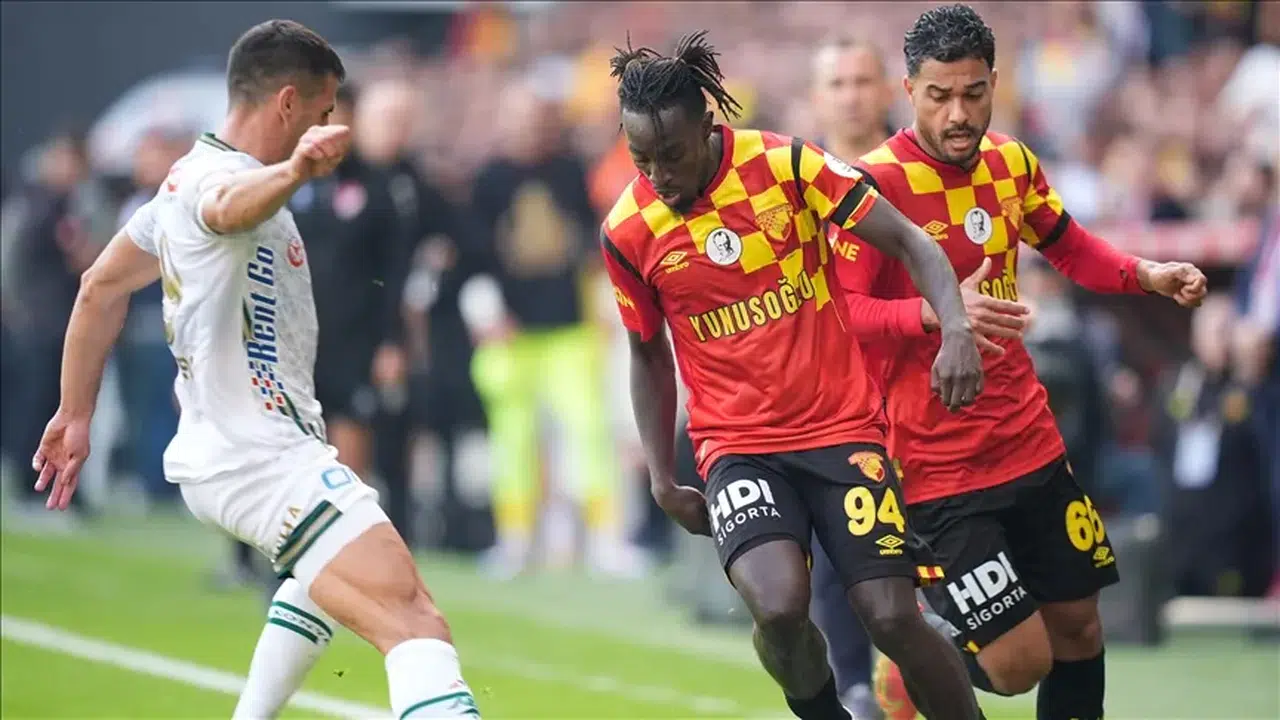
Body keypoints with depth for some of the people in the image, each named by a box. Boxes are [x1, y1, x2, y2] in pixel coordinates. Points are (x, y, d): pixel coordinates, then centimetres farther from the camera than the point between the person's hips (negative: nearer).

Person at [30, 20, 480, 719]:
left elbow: (102, 287, 25)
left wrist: (76, 413, 32)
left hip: (215, 454, 11)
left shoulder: (184, 177, 16)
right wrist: (292, 170, -63)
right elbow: (230, 205, -41)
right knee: (415, 623, -27)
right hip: (266, 461, -11)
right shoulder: (216, 178, -15)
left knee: (327, 580, 40)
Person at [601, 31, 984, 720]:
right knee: (778, 607, -25)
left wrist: (957, 329, -22)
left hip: (842, 424, -1)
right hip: (738, 447, 1)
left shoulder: (786, 164, -9)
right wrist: (663, 480, 10)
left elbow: (908, 241, -6)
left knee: (893, 619, -10)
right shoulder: (627, 231, -3)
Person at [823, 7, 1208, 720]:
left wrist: (1147, 275, 5)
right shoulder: (878, 182, -17)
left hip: (1032, 446, 7)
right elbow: (840, 313, -23)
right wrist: (938, 312, -39)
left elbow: (1068, 246, 23)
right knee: (1020, 662, -11)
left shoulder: (1012, 163, 4)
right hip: (939, 470, -7)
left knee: (1078, 628, 12)